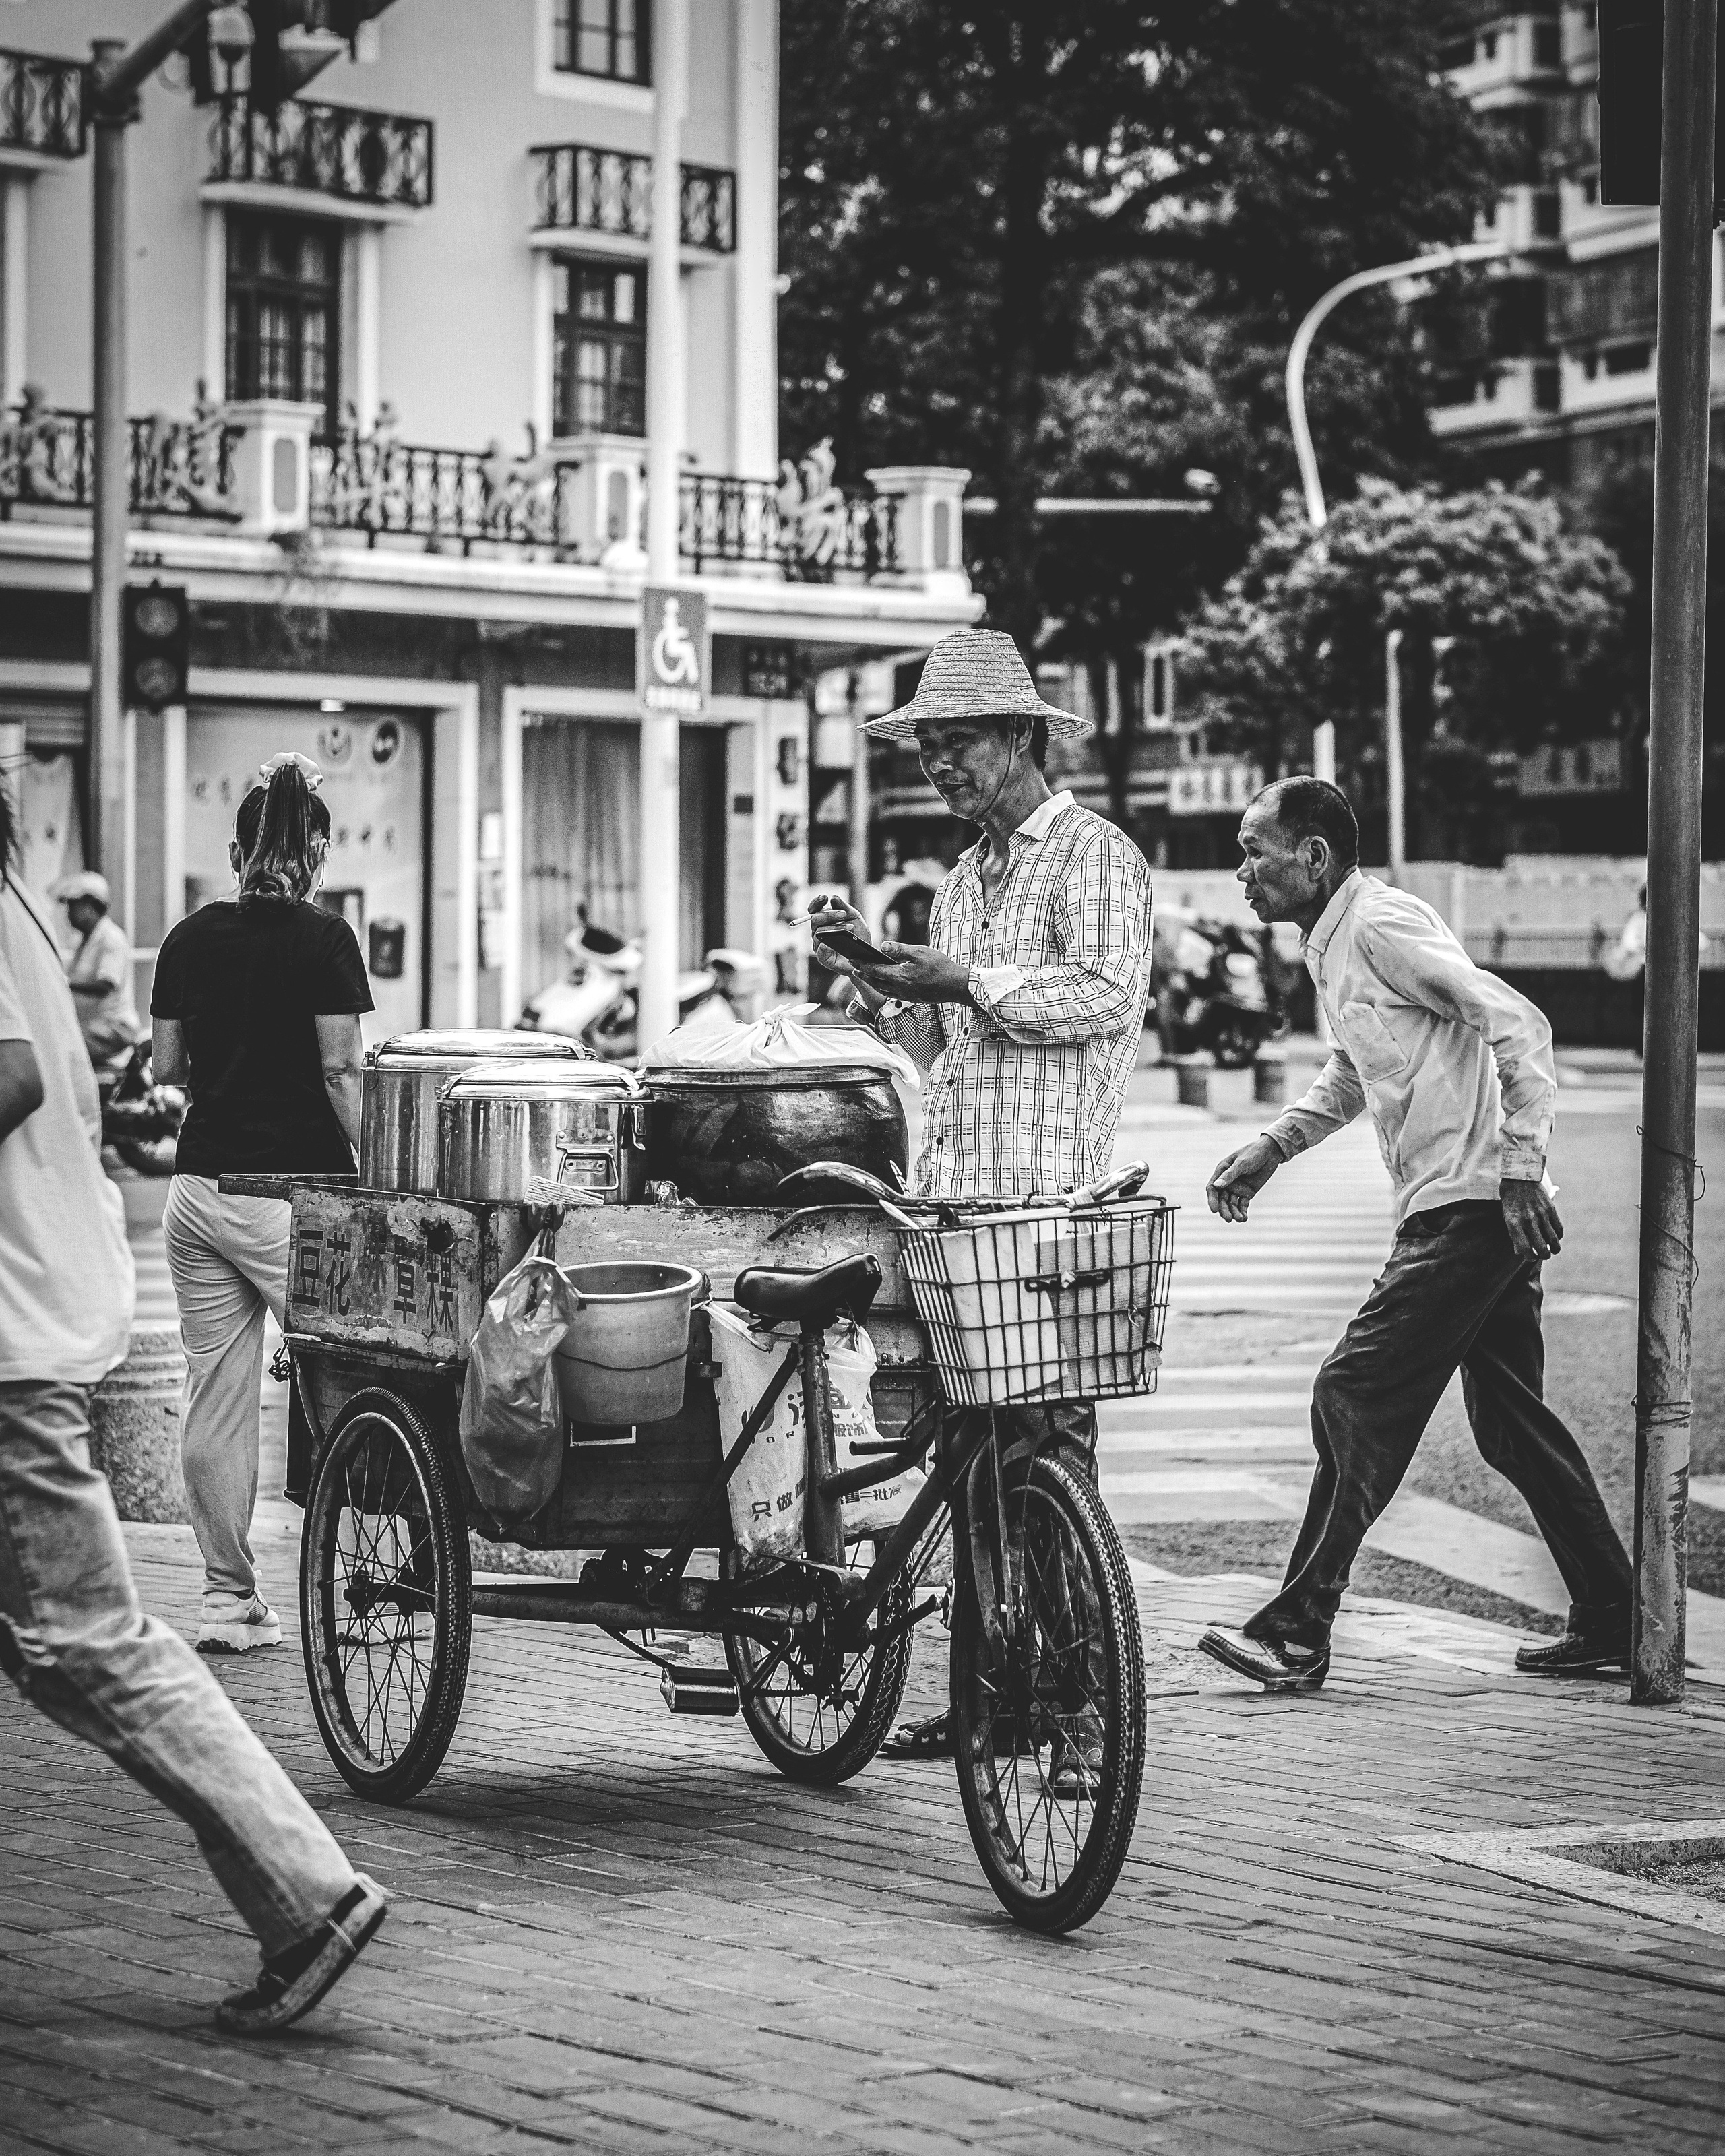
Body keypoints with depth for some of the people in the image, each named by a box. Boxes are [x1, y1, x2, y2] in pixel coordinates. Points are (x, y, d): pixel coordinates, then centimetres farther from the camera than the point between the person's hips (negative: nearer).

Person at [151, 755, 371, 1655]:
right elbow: (339, 1073, -13)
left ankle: (229, 1596, 10)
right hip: (291, 1192, -5)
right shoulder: (322, 939, -8)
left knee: (214, 1398, 7)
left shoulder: (190, 938, 7)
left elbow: (166, 1067, 11)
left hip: (199, 1189, 5)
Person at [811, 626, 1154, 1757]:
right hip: (955, 1199, 8)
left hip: (1050, 1205, -8)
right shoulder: (968, 876, 22)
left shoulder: (1094, 856, -3)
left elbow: (1111, 989, -20)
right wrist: (876, 969, 7)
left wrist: (965, 981, -19)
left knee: (1049, 1447, -7)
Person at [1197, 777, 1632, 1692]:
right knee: (1512, 1421, 14)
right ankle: (1609, 1623, 20)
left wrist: (1520, 1165, -23)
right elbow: (1350, 1077, 32)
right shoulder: (1333, 945, 16)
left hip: (1471, 1211, -10)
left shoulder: (1382, 927, -13)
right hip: (1473, 1215, 10)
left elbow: (1517, 1025, -20)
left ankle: (1298, 1633, -9)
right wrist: (1270, 1149, 19)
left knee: (1354, 1400, -10)